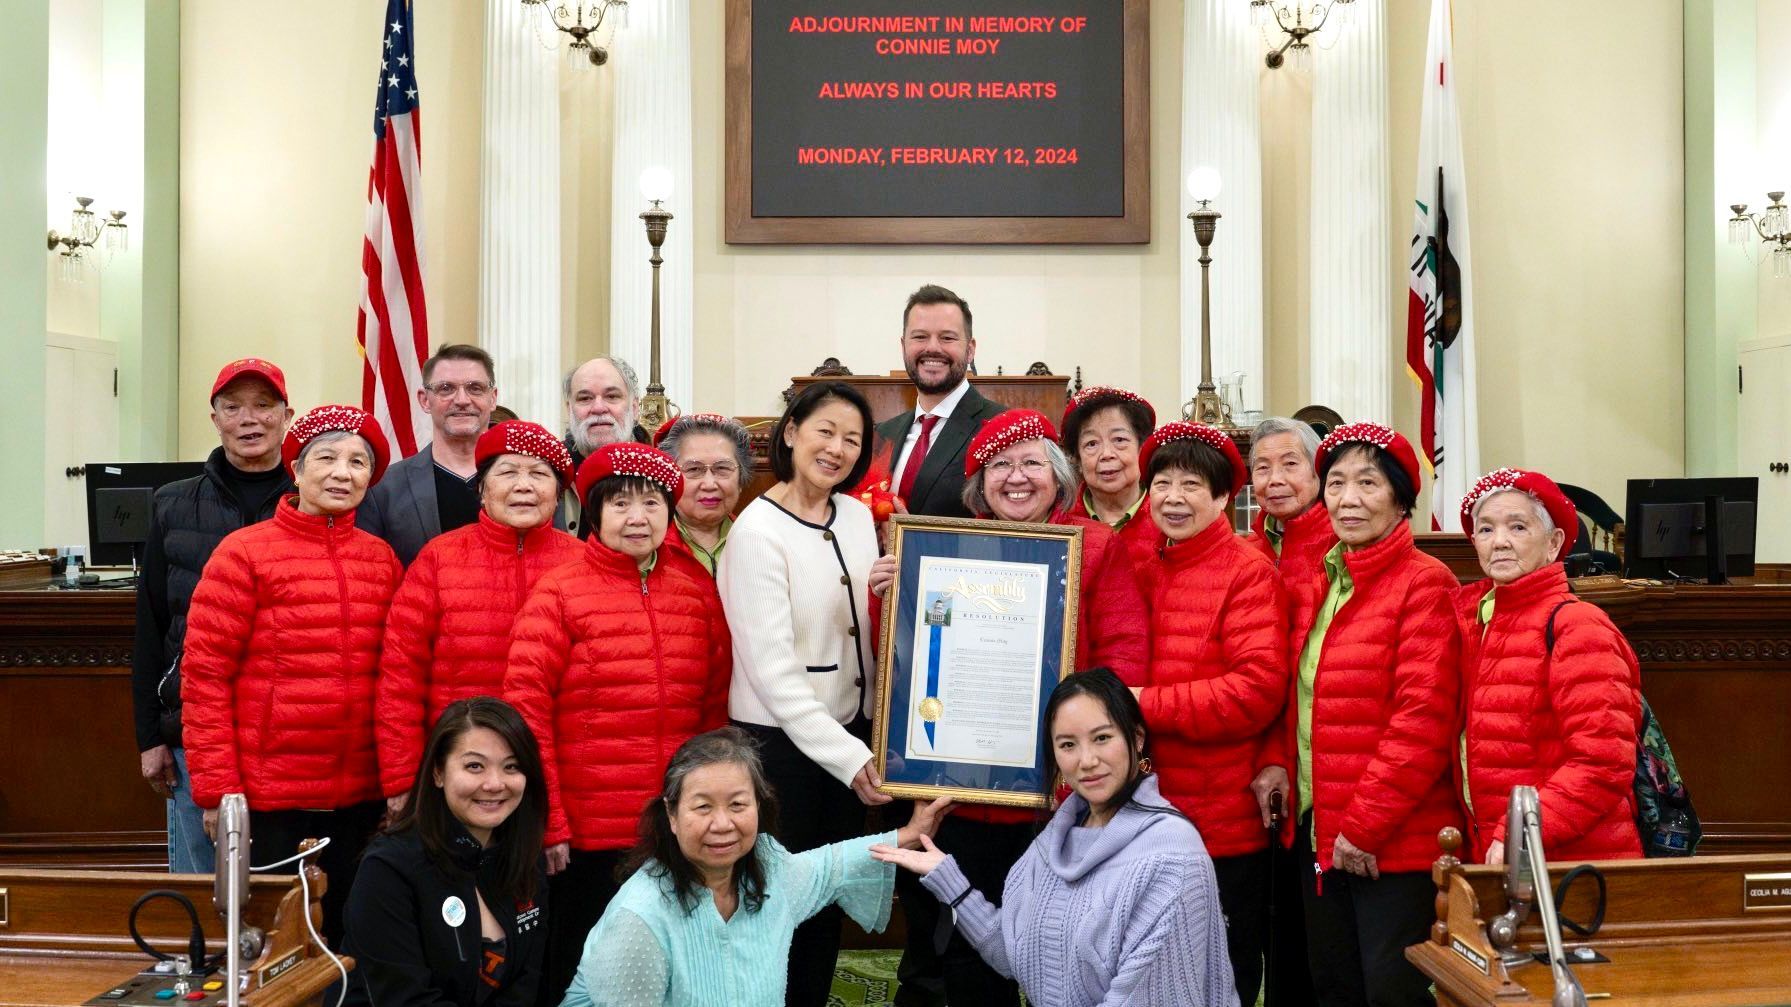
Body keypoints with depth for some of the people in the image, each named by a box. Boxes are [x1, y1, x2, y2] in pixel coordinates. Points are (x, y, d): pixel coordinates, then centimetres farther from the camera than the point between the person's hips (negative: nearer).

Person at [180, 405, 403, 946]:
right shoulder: (245, 553, -4)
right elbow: (204, 675, -7)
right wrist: (218, 789, -11)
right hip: (268, 800, -3)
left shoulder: (383, 560, 6)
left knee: (346, 942, 15)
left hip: (361, 800, 4)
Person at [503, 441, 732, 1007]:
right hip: (587, 836, -3)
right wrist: (546, 823, -11)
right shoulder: (559, 593, -6)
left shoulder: (699, 588, 5)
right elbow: (526, 710, -9)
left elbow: (717, 704, 10)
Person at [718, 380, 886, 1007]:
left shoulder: (858, 516, 5)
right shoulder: (758, 530, -14)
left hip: (851, 736, 6)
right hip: (781, 742, -6)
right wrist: (846, 756, -19)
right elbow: (772, 669, -18)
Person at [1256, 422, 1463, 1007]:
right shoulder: (1313, 587, 10)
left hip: (1393, 844, -7)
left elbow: (1422, 718, -18)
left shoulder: (1424, 583, -12)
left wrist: (1365, 825, -18)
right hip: (1316, 834, 7)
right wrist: (1277, 761, -1)